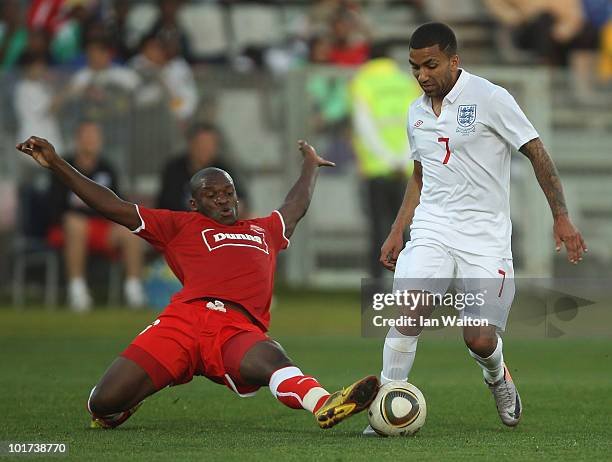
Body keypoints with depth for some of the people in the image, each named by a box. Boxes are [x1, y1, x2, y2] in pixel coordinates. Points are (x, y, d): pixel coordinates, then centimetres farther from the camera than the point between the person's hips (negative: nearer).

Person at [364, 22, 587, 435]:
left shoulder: (490, 98, -7)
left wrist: (562, 218, -9)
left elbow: (537, 153, -4)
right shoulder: (416, 112, 11)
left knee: (480, 340, -9)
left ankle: (497, 378, 28)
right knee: (410, 312, -21)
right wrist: (397, 231, 17)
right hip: (432, 230, 4)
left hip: (485, 236, -4)